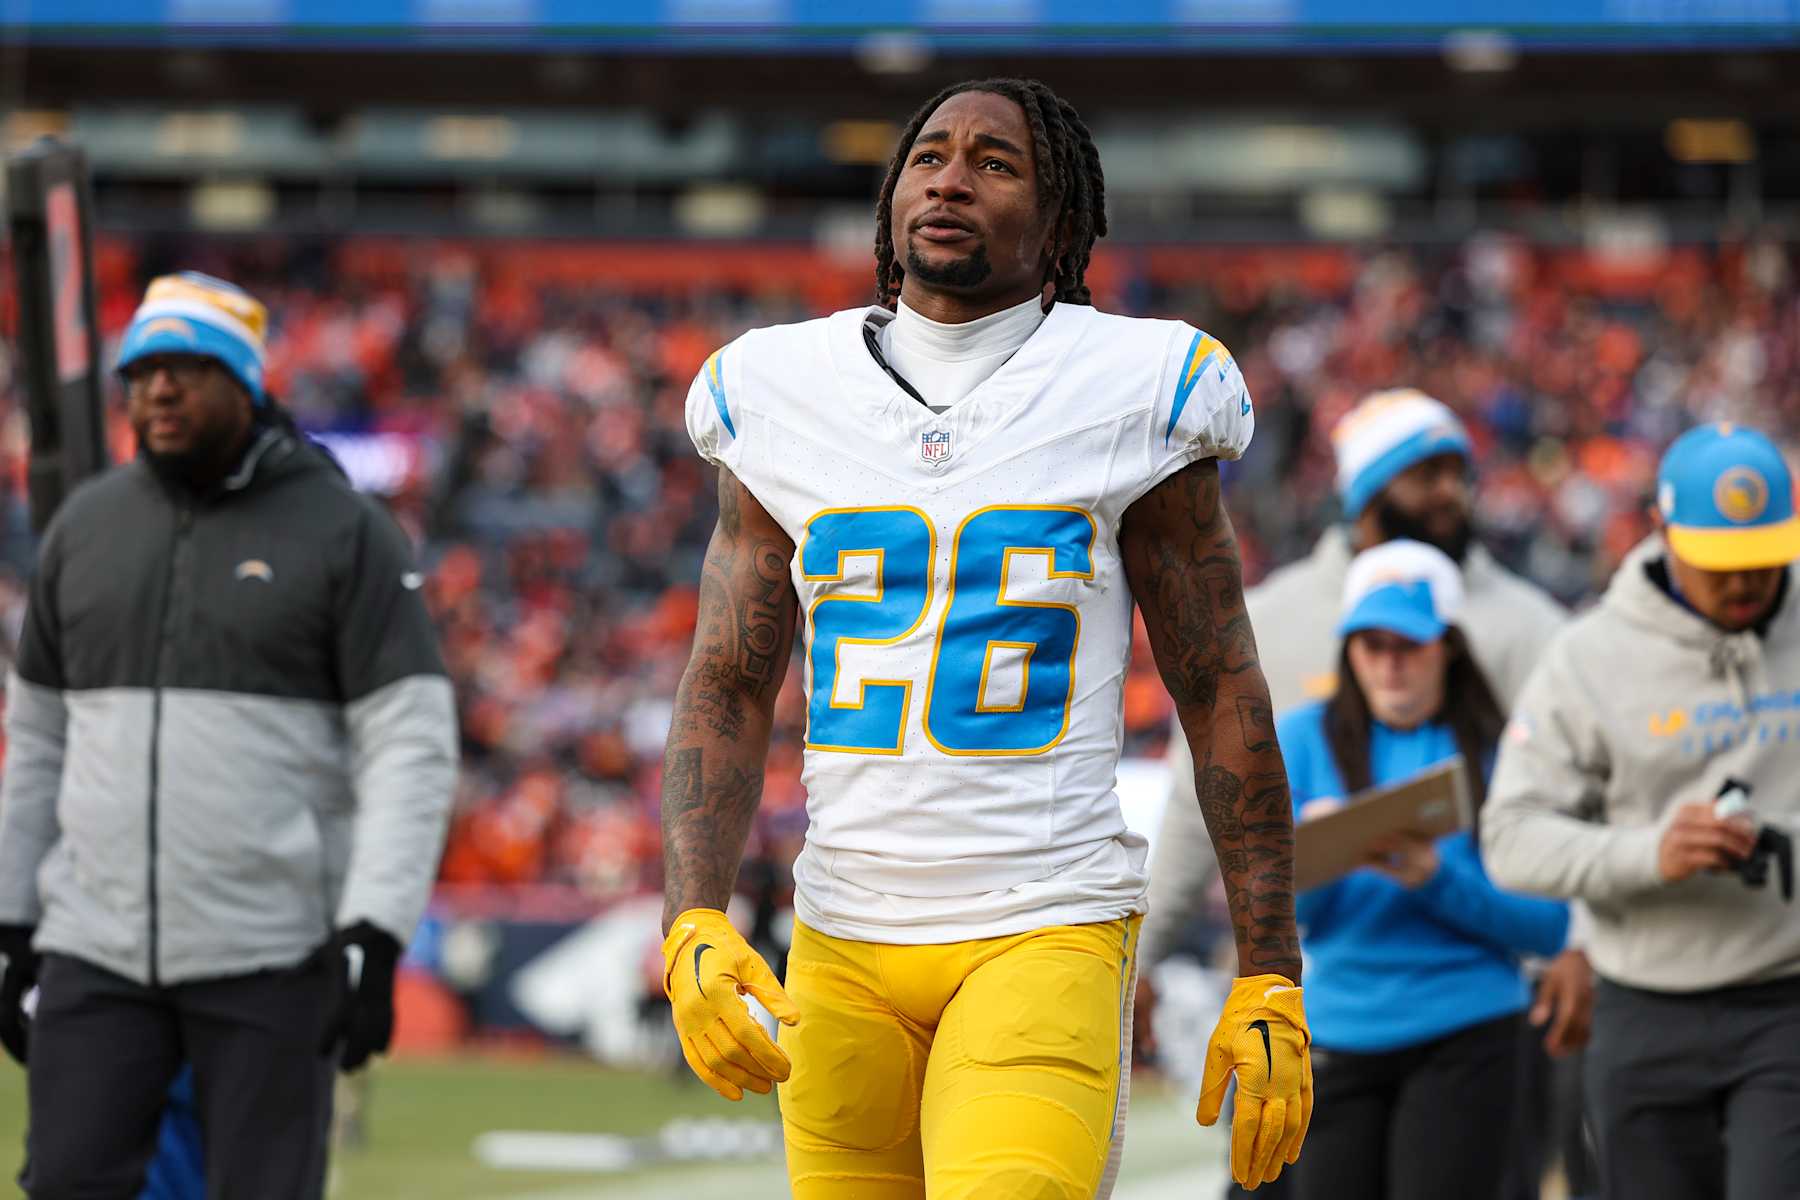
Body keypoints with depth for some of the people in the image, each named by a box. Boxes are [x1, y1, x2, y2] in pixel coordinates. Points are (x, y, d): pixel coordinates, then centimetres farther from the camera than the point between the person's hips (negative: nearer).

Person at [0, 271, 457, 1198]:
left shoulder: (344, 531, -3)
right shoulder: (86, 526, 10)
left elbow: (411, 749, -7)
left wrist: (375, 938, -17)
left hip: (270, 957, -4)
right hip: (96, 942, 4)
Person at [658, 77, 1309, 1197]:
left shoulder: (1129, 395, 1)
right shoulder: (784, 393, 8)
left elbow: (1223, 695, 4)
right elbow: (728, 692, 10)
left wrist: (1270, 979, 1)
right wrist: (694, 925, -6)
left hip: (1049, 934, -3)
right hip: (842, 948, 4)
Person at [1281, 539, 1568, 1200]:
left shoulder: (1498, 751, 1)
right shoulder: (1304, 739, 6)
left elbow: (1547, 925, -3)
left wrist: (1436, 879, -18)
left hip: (1463, 1037, -2)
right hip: (1337, 1038, 2)